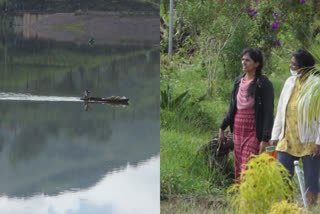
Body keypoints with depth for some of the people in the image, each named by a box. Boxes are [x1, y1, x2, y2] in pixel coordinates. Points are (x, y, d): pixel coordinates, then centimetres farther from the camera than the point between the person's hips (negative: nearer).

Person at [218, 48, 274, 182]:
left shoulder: (264, 84, -9)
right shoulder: (238, 81, 9)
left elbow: (268, 113, -11)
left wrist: (265, 139, -16)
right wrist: (222, 128, 19)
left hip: (253, 132, -6)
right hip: (237, 130, 6)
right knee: (238, 169, 7)